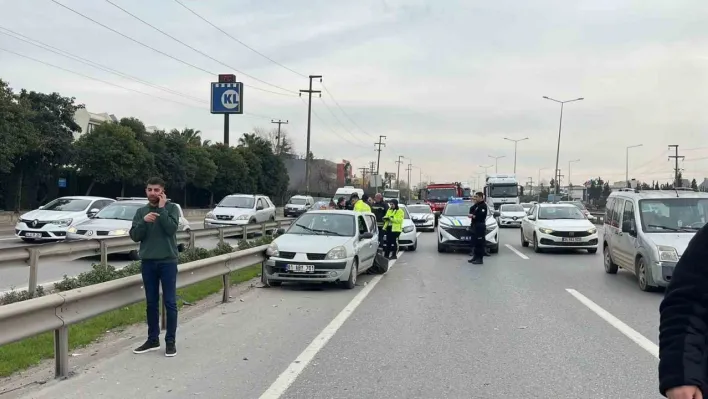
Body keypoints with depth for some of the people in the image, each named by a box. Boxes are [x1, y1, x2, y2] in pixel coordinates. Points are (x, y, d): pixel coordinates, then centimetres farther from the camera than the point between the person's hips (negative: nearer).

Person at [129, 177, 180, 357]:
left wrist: (161, 208, -13)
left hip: (167, 261, -4)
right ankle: (153, 339, 19)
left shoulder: (171, 208, -1)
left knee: (169, 302, -1)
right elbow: (134, 236, 1)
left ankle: (170, 341, 6)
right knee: (151, 303, 10)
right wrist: (144, 221, -14)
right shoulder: (141, 211, 9)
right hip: (147, 262, 4)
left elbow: (171, 229, -16)